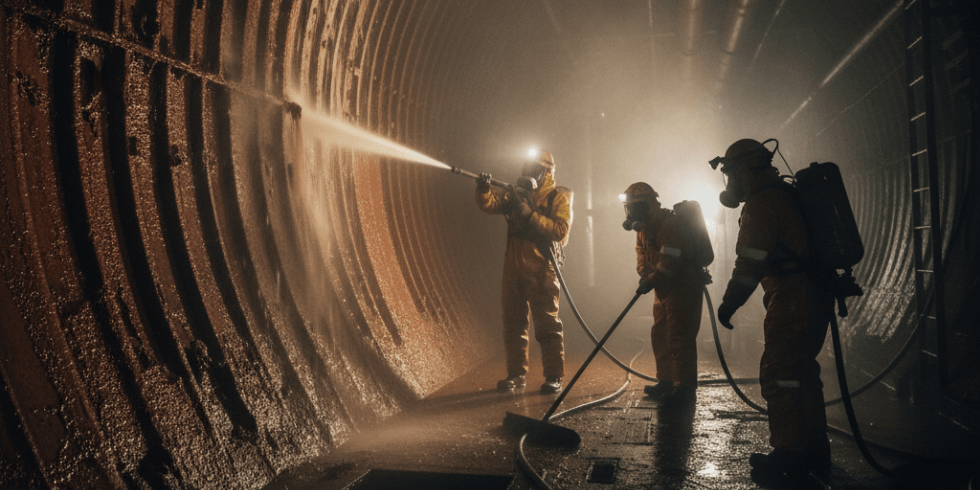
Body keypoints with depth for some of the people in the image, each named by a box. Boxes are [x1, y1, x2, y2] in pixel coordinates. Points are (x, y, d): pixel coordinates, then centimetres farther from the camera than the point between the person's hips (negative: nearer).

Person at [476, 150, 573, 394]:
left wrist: (530, 215, -20)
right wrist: (484, 189, -19)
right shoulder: (517, 195, 15)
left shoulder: (558, 197, 0)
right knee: (513, 322, 10)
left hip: (541, 269, -6)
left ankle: (554, 377, 3)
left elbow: (561, 230, -14)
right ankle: (516, 374, 19)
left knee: (547, 324, -4)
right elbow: (489, 203, 2)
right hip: (513, 268, 6)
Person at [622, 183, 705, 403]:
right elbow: (642, 254, 12)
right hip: (665, 289, 10)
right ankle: (666, 383, 25)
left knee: (679, 338, -8)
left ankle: (685, 387, 0)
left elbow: (669, 262, -28)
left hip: (683, 287, -10)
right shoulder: (643, 227, 10)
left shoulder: (669, 225, -22)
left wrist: (651, 282, -26)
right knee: (660, 335, 14)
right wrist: (645, 275, -7)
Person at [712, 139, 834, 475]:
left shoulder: (761, 202, -12)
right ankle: (815, 448, 23)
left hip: (792, 301, -10)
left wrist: (730, 302, -11)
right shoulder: (787, 194, 19)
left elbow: (750, 261, -17)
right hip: (817, 296, 10)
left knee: (778, 374, -5)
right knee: (803, 371, 16)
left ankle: (788, 453, 0)